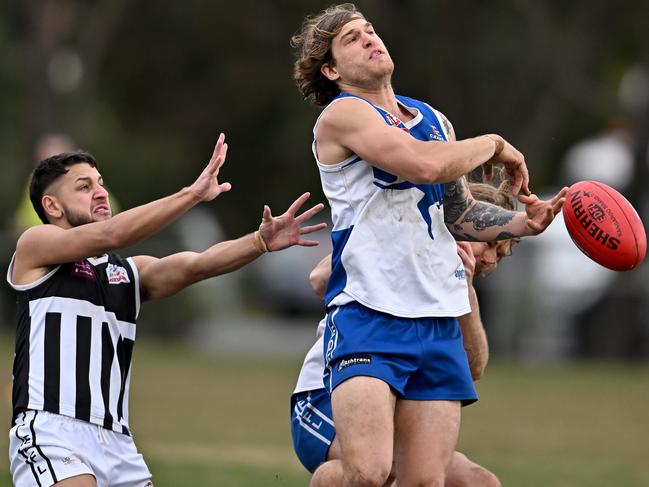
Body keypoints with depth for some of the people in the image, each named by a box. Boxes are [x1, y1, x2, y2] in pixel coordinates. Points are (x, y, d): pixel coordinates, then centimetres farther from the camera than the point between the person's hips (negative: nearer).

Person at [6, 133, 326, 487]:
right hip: (50, 432, -7)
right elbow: (109, 235, -12)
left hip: (117, 443, 7)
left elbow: (193, 266, 0)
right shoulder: (34, 246, 3)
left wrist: (261, 242, -17)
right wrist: (191, 194, -20)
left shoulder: (130, 272, 18)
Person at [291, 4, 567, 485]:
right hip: (367, 315, -7)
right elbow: (425, 163, -20)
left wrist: (523, 224, 10)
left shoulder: (433, 120, 19)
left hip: (439, 324, 7)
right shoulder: (342, 115, -5)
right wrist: (493, 144, -3)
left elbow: (459, 212, 29)